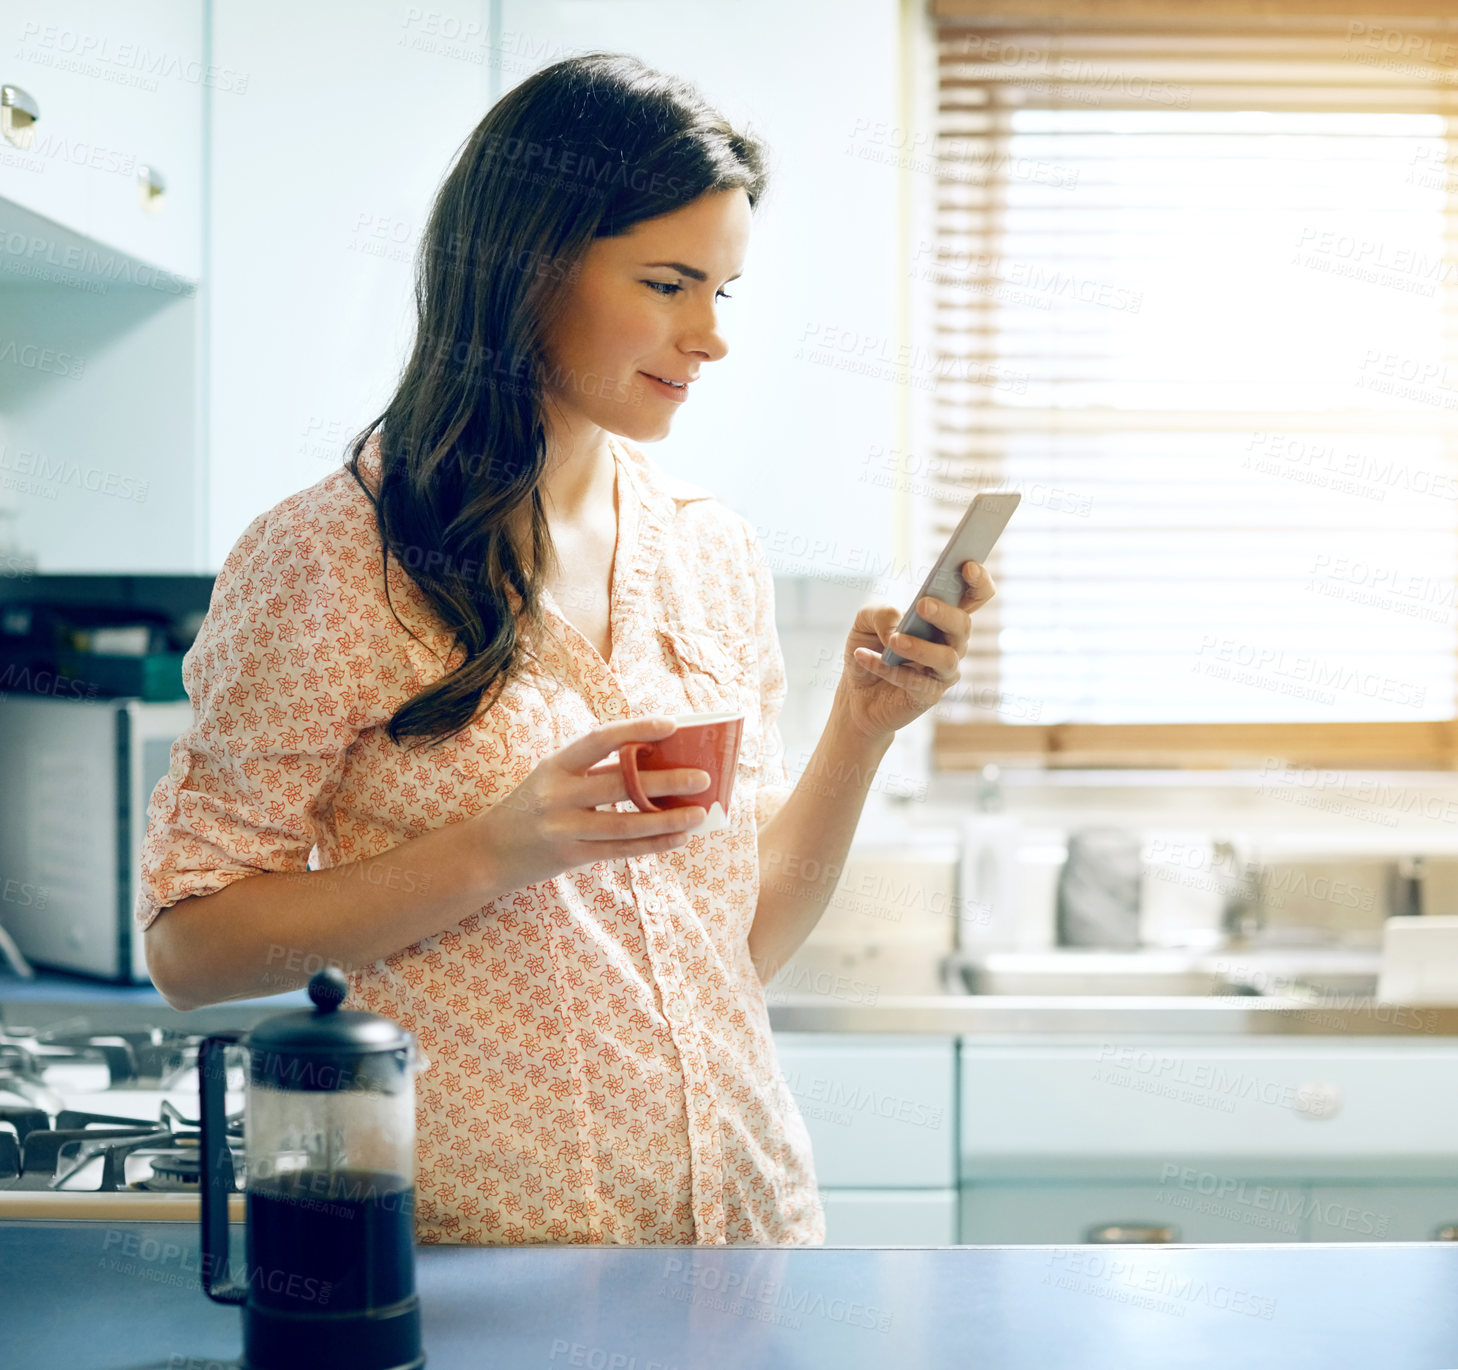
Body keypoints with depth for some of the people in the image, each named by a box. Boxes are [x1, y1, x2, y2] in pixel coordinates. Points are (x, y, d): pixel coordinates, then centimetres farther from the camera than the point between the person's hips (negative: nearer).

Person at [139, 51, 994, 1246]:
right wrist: (496, 850, -21)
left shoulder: (714, 551, 7)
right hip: (476, 1229, -5)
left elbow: (746, 945, 10)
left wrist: (862, 729, -4)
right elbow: (191, 946, -11)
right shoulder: (327, 562, -11)